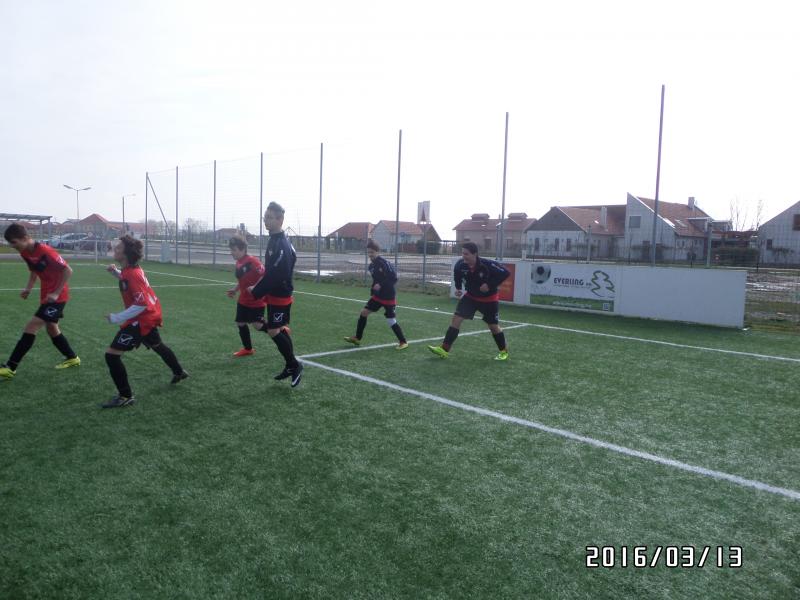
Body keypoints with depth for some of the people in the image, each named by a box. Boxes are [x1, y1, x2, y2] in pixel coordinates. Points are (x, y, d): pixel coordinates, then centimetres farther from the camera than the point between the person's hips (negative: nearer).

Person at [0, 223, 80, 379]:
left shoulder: (45, 251, -24)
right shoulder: (25, 253, 1)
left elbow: (68, 271, -21)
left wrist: (56, 293, -22)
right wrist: (28, 288, 3)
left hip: (57, 296, -9)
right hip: (46, 295, 9)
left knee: (31, 327, -12)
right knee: (51, 328, 17)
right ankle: (72, 358, 32)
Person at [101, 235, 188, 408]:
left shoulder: (132, 275, -27)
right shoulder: (132, 269, 1)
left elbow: (141, 304, -32)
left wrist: (117, 318, -29)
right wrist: (115, 272, 8)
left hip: (142, 320, -10)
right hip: (150, 316, 10)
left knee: (112, 354, -11)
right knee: (157, 345, 33)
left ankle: (125, 396, -4)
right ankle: (179, 372, 53)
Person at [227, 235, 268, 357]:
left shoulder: (252, 261, -22)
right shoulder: (238, 263, 5)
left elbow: (265, 275, -26)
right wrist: (235, 290, 7)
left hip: (256, 300, -8)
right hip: (244, 300, 9)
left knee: (257, 325, -6)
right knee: (240, 323, 9)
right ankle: (248, 349, 25)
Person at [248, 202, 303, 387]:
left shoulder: (281, 245, -22)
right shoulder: (275, 240, 11)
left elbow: (275, 275, -25)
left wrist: (256, 292, -16)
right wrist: (258, 288, 11)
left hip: (280, 296, -10)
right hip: (275, 295, 10)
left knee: (274, 331, -6)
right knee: (280, 330, 15)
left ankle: (294, 365, 8)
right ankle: (291, 366, 25)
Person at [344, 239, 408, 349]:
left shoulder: (385, 263, -19)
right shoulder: (371, 265, 6)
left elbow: (394, 278, -20)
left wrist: (381, 285, -26)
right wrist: (373, 290, 15)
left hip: (388, 297, -8)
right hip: (377, 296, 8)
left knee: (391, 321, -4)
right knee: (364, 312, 5)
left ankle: (403, 342, 13)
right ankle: (357, 338, 17)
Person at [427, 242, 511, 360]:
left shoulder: (488, 265, -31)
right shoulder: (460, 264, -19)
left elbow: (505, 273, -23)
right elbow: (457, 274, 5)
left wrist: (490, 285, -28)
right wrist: (458, 287, -3)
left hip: (489, 299, -3)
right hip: (471, 296, 3)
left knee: (493, 326, 6)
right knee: (456, 318, -9)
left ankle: (504, 351, 30)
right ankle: (444, 349, -7)